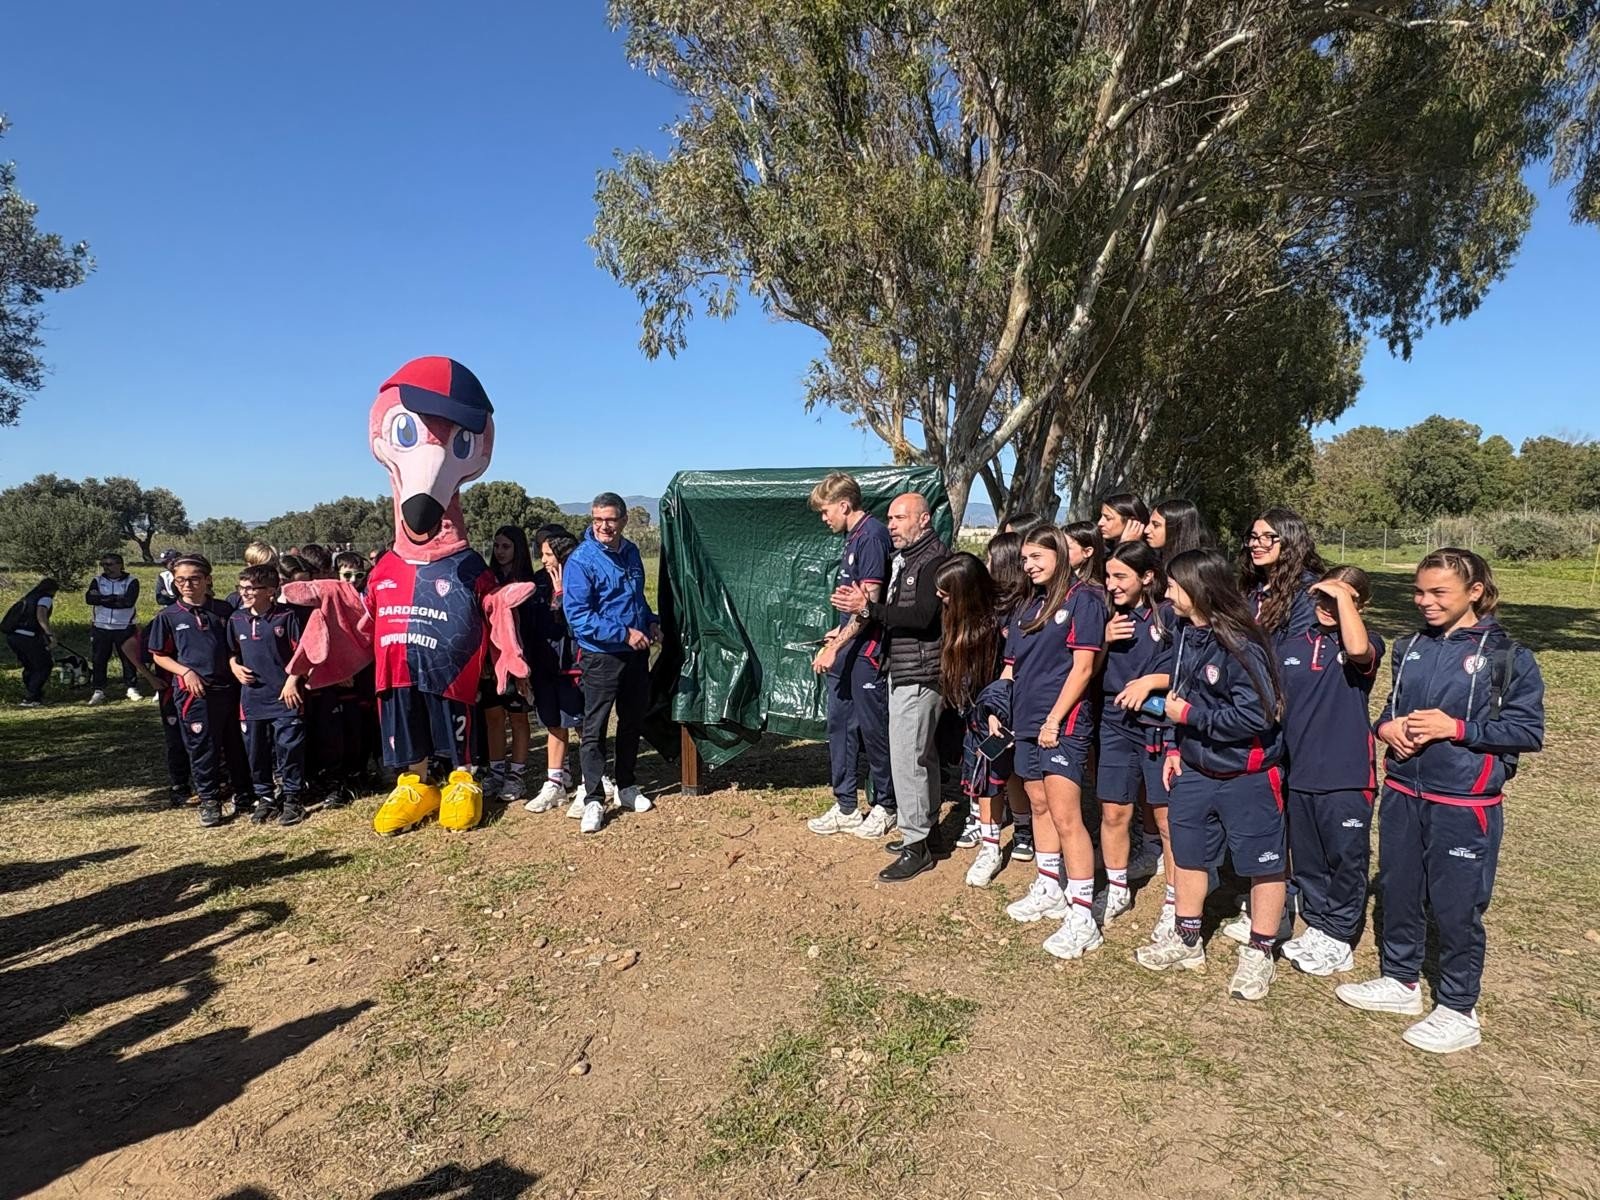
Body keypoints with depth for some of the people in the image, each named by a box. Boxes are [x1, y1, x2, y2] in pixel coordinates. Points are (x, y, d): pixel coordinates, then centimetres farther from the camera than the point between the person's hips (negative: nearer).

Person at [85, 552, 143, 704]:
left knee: (129, 659, 4)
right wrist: (116, 599, -18)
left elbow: (129, 601, -19)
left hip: (125, 628, -2)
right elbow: (89, 598, -12)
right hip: (100, 628, 2)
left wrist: (103, 599, -14)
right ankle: (99, 691, 13)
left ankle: (131, 688, 17)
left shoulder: (131, 581, -3)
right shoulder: (98, 580, 6)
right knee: (99, 660, 4)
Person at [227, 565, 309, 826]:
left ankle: (293, 799, 10)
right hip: (252, 697, 5)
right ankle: (265, 798, 25)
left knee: (289, 749, -2)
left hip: (284, 696, -5)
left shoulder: (286, 615, -6)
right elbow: (231, 652, 22)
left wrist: (292, 680, -12)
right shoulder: (236, 619, 8)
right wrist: (235, 667, 2)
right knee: (256, 752, 11)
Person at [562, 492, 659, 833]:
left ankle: (626, 786, 30)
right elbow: (577, 615, -19)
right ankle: (594, 799, 6)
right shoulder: (581, 561, -14)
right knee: (595, 728, -2)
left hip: (637, 653, 7)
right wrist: (624, 633, -22)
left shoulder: (631, 552, 7)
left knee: (632, 723, 16)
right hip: (602, 656, -6)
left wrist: (651, 621, 3)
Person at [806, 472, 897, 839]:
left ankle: (885, 806, 19)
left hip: (867, 650, -10)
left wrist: (836, 646, -21)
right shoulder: (852, 537, 14)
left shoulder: (872, 536, -15)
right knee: (840, 725, 12)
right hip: (847, 650, 10)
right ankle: (845, 808, 22)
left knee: (873, 728, 3)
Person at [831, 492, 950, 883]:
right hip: (904, 672, 10)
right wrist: (858, 606, -4)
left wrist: (868, 608, -28)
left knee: (907, 757, -8)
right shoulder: (904, 558, 16)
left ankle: (916, 846, 2)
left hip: (919, 674, -10)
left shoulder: (934, 560, -14)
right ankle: (924, 828, 29)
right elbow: (896, 611, 12)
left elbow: (921, 617, -25)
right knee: (923, 754, 18)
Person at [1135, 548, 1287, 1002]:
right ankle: (1187, 940, 35)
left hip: (1246, 776, -8)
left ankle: (1259, 954, 26)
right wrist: (1175, 747, 5)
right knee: (1188, 853, 18)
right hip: (1195, 769, 8)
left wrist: (1189, 714, -20)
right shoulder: (1186, 634, 0)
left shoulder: (1240, 645, -23)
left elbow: (1255, 714, -27)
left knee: (1263, 863, 9)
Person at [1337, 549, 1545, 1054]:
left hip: (1464, 804, -5)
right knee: (1396, 891, 16)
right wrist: (1386, 726, -5)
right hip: (1403, 793, 6)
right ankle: (1400, 981, 35)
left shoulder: (1507, 656, -10)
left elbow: (1529, 729, -10)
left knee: (1455, 907, 5)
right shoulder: (1411, 647, 6)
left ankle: (1458, 1012, 23)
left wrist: (1456, 728, -20)